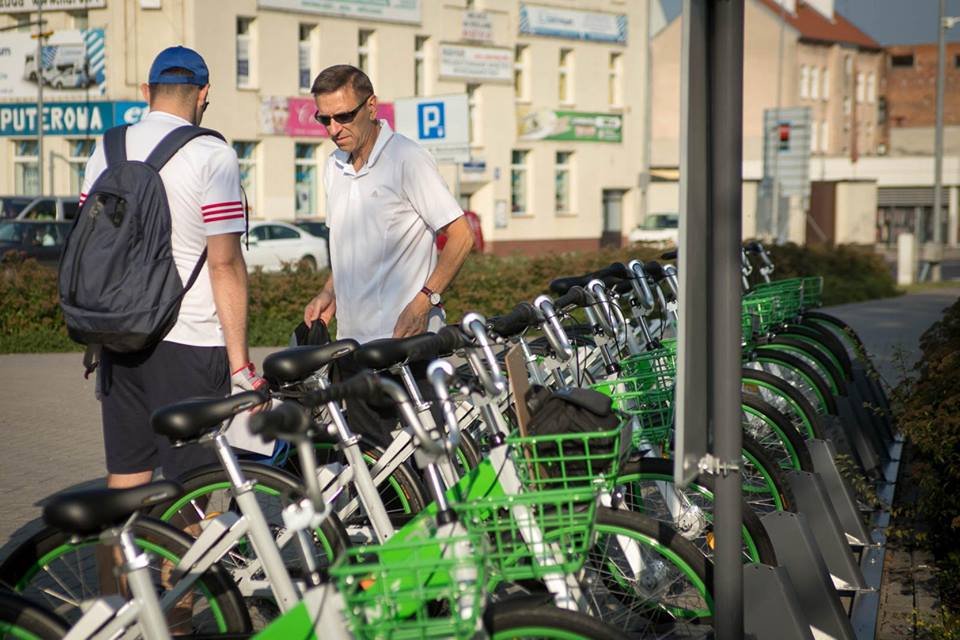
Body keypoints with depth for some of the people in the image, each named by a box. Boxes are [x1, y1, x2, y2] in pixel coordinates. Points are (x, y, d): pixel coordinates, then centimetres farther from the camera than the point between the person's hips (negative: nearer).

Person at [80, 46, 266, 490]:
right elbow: (224, 263, -14)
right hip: (188, 338, -6)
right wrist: (240, 363, -12)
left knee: (125, 473, 14)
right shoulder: (211, 155, -10)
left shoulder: (107, 150, 8)